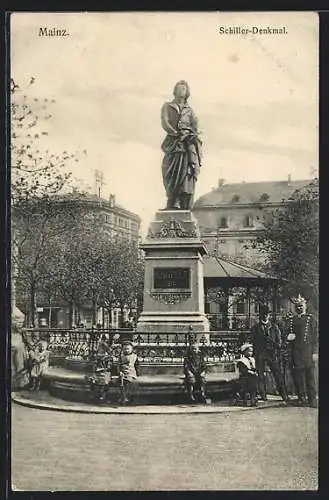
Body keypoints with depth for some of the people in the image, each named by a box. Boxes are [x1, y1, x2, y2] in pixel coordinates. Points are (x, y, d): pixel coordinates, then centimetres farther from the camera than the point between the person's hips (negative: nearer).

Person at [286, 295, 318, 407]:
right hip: (295, 352, 4)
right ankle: (301, 397, 15)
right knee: (297, 375, 5)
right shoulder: (292, 320, 16)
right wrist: (289, 338, -2)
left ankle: (312, 399, -3)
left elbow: (315, 336, 1)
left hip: (307, 351, -4)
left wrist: (315, 352, -6)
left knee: (310, 375, -6)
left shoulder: (310, 318, 5)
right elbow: (289, 336, 23)